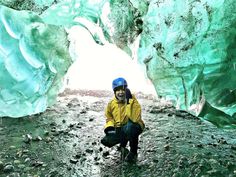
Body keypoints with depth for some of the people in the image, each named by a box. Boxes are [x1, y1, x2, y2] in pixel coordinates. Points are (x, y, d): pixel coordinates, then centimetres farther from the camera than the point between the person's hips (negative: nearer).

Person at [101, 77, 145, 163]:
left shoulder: (133, 102, -16)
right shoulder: (111, 104, -4)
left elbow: (134, 119, -27)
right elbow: (109, 117, 12)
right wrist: (110, 127, -5)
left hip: (133, 127, -4)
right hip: (119, 129, 4)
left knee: (130, 127, -39)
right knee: (106, 141, -19)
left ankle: (133, 152, -12)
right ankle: (123, 146, 16)